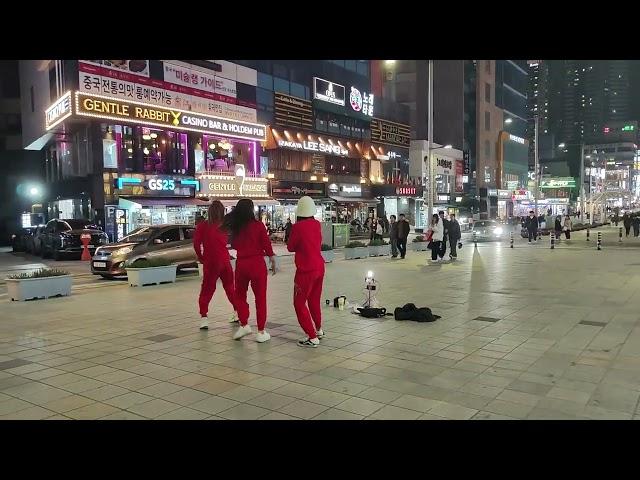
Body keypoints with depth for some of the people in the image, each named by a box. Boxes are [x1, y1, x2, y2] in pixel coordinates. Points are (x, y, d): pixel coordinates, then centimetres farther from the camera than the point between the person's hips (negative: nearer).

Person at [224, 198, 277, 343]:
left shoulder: (234, 227, 2)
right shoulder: (258, 225, -8)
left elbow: (234, 245, 9)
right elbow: (267, 244, -5)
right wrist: (273, 261, 5)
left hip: (241, 264, 3)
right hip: (257, 264, -3)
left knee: (239, 295, 22)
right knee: (260, 298, 6)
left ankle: (244, 325, 17)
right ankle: (261, 332, 9)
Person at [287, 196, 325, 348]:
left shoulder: (298, 226, -17)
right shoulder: (317, 224, 1)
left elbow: (290, 247, -5)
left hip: (306, 270, -7)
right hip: (319, 267, 7)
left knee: (299, 304, 2)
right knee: (314, 300, 23)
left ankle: (312, 338, -1)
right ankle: (319, 330, 38)